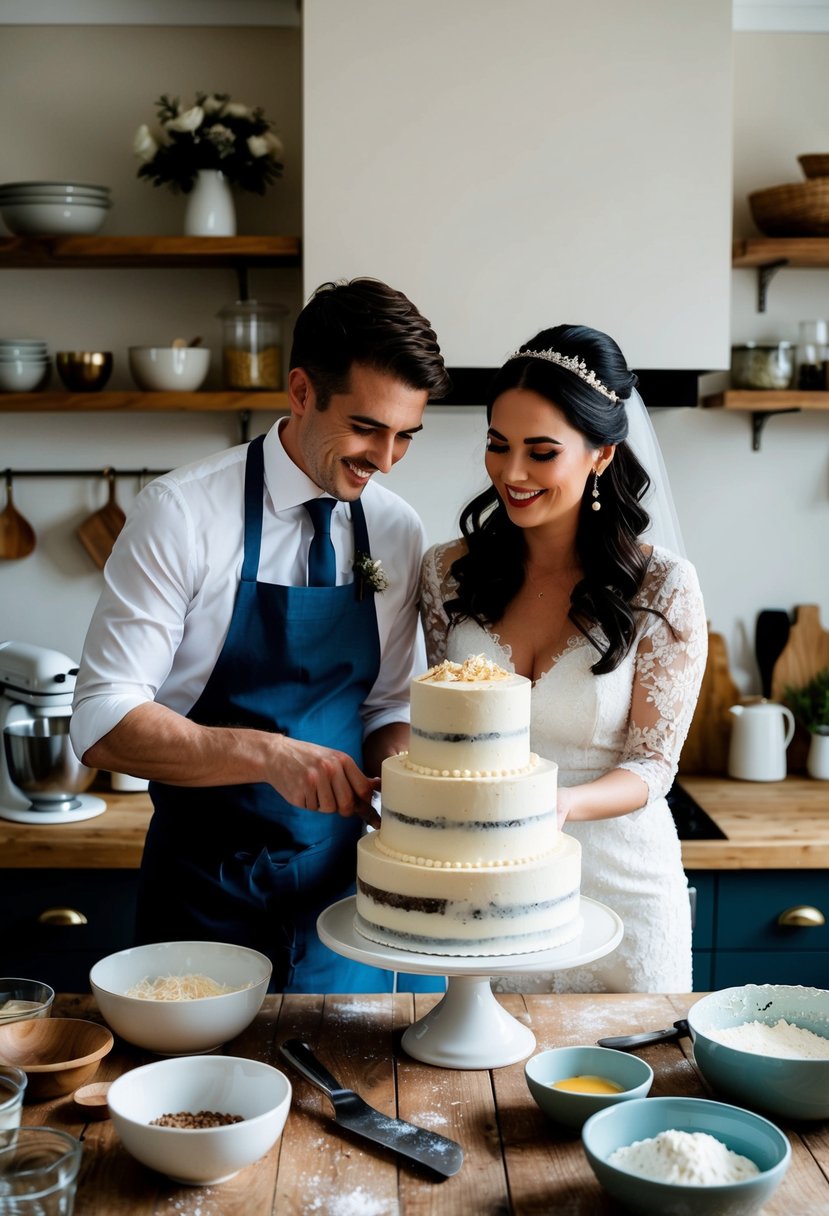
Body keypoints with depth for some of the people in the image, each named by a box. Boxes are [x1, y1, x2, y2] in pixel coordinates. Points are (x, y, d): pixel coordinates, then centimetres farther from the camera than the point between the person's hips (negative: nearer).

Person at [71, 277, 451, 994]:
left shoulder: (398, 533, 0)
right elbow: (102, 725, -17)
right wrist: (267, 754, -29)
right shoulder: (183, 514, -14)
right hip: (206, 897, -3)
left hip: (341, 883, 4)